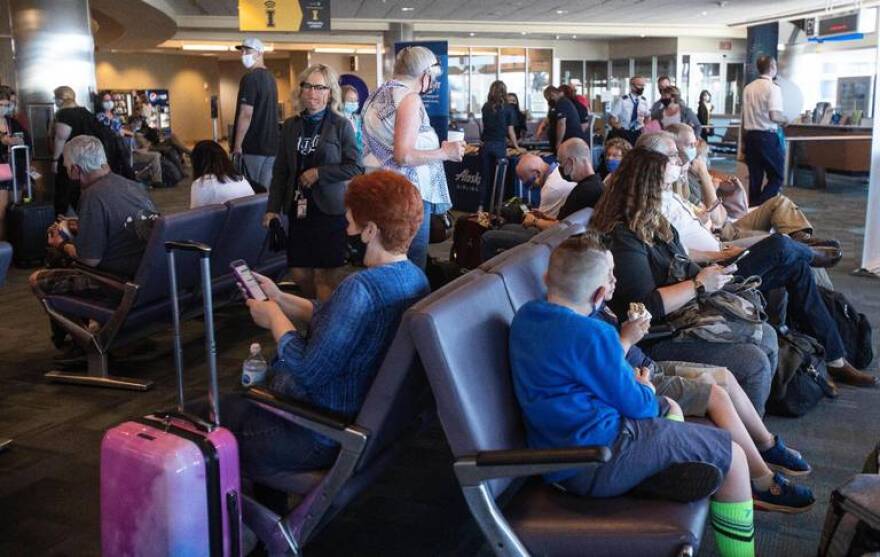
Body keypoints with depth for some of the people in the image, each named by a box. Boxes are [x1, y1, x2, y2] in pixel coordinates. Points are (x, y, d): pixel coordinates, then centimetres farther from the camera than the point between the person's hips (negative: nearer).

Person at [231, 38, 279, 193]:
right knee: (266, 191, 10)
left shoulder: (250, 78, -12)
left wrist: (237, 145, -14)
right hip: (271, 145, 8)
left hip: (252, 147, -8)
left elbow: (246, 115, -18)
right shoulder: (270, 78, 14)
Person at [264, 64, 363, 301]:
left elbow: (355, 167, -7)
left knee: (325, 277, -1)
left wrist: (319, 173, -13)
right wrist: (273, 208, 6)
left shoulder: (341, 125, -3)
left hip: (330, 210, -4)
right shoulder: (290, 125, 9)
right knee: (300, 274, 7)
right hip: (298, 208, 5)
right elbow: (280, 171, 12)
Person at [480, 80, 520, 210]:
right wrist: (516, 146, 15)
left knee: (485, 179, 7)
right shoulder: (507, 109, -2)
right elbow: (510, 131, 0)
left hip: (485, 145, 3)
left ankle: (484, 208, 9)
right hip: (499, 146, -3)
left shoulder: (486, 107, 8)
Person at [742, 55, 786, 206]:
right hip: (768, 137, -6)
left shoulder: (748, 88, 9)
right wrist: (784, 120, 0)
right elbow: (775, 116, -19)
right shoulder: (773, 88, -10)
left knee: (755, 177, 11)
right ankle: (760, 206, -11)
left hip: (750, 136, 6)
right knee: (776, 177, 2)